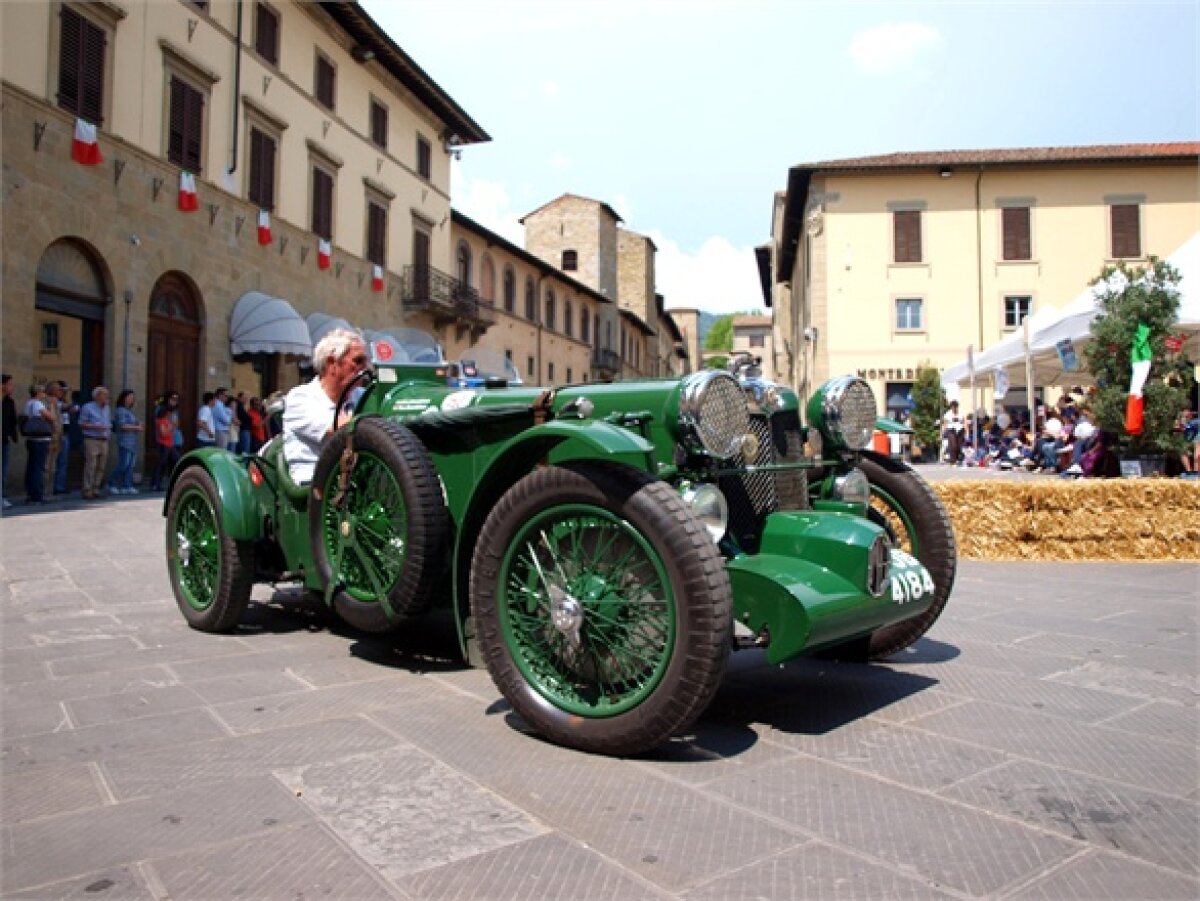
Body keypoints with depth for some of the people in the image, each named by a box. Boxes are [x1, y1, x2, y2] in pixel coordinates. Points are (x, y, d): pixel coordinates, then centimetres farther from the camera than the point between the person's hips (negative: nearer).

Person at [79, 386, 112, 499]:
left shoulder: (106, 408, 18)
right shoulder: (88, 407, -2)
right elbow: (81, 424, -5)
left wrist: (109, 431, 7)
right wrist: (95, 427, -16)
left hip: (104, 441, 6)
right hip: (92, 440, -6)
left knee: (101, 467, 5)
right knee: (90, 466, -9)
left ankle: (96, 489, 11)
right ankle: (87, 491, -7)